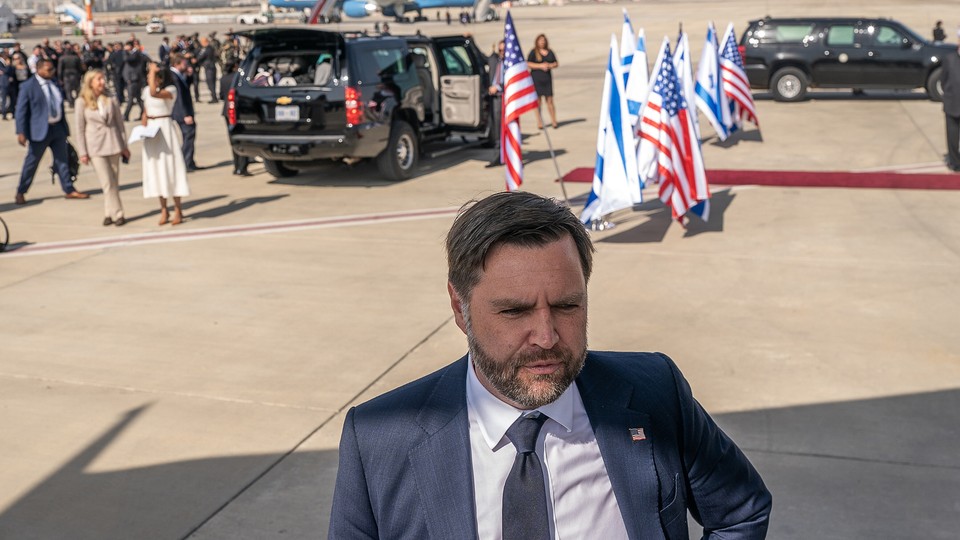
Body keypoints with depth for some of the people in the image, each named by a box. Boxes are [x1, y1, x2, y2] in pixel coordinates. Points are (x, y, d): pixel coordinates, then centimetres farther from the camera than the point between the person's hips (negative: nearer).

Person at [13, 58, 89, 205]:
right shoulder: (28, 86, -10)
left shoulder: (55, 83, 8)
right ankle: (21, 192, 16)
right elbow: (21, 111, -10)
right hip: (40, 130, -6)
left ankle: (69, 190, 16)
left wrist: (65, 125, 20)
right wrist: (21, 132, -16)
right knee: (31, 162, 3)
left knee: (62, 160, 9)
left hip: (58, 127, 6)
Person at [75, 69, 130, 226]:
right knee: (107, 182, -7)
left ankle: (109, 213, 15)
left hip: (112, 143, 3)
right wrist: (82, 152, -3)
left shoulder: (111, 99, 4)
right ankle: (117, 214, 0)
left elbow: (119, 123, 9)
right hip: (95, 146, -3)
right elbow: (80, 129, 0)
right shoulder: (82, 102, -2)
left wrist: (124, 146, 8)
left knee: (114, 182, 5)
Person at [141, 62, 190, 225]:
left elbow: (154, 93, -31)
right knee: (155, 168, 5)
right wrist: (143, 125, 1)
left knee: (170, 166, -5)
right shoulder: (146, 90, 8)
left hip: (165, 128, -6)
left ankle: (178, 209, 1)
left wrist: (153, 71, -24)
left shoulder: (171, 90, -11)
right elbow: (146, 112, 18)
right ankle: (164, 209, 11)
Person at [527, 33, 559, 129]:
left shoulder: (550, 52, 13)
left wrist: (550, 65, -5)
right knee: (538, 100, -1)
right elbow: (528, 64, -7)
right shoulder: (533, 52, 0)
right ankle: (539, 121, 5)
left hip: (547, 78, 3)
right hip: (536, 78, -3)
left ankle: (554, 121, 4)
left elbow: (556, 64, 16)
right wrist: (540, 66, -14)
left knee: (550, 100, 1)